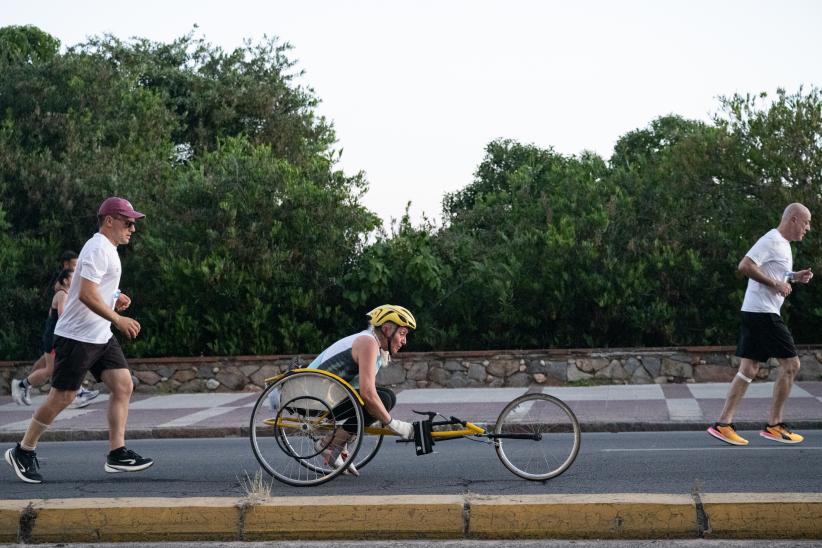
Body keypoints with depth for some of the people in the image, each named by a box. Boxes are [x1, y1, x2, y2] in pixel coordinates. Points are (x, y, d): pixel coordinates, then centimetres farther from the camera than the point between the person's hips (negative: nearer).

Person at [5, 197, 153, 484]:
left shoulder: (108, 249, 16)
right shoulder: (98, 248, -16)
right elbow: (86, 294, -25)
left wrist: (114, 299, 11)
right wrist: (118, 319, -26)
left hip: (101, 336, 10)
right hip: (77, 336, -10)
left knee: (123, 385, -1)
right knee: (61, 397, -3)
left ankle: (117, 454, 1)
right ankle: (23, 451, 14)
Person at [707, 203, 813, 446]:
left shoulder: (783, 244, 19)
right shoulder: (772, 240, -13)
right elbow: (745, 265, -23)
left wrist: (793, 277, 13)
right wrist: (776, 283, -20)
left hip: (755, 314, 10)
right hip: (763, 313, -10)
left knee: (749, 369, 6)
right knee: (791, 364, -4)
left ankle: (723, 424, 4)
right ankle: (774, 426, 3)